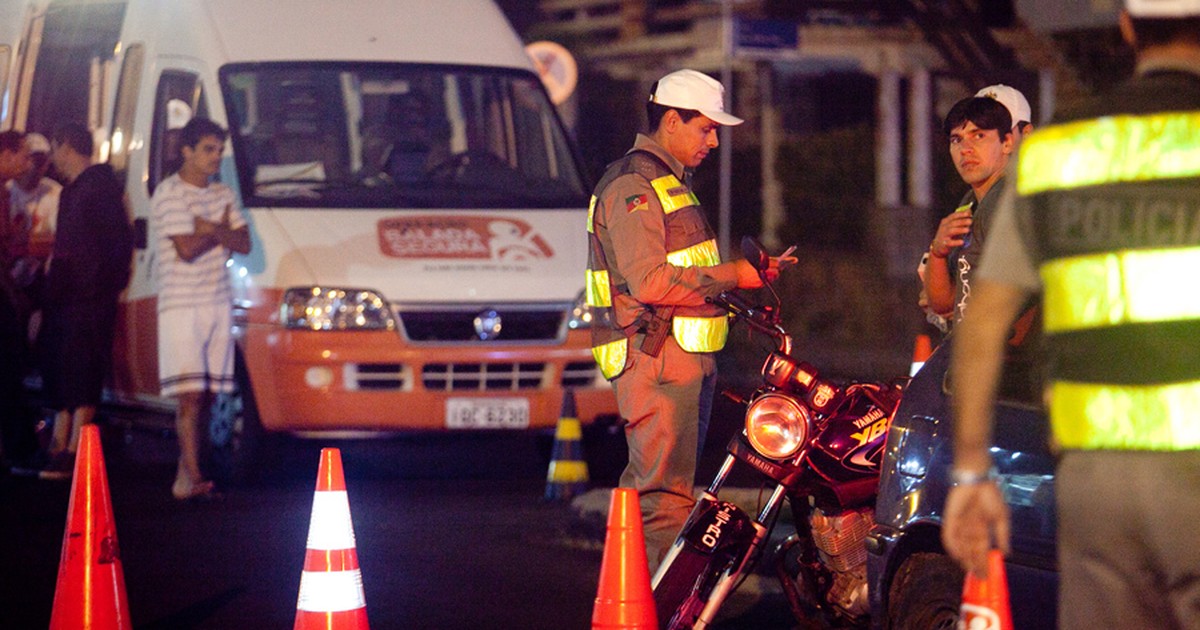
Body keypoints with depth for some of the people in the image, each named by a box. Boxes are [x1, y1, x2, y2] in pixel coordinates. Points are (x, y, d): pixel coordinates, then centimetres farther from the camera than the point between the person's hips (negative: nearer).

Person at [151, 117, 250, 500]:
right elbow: (187, 249, -17)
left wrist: (210, 229, -12)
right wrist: (221, 232, -2)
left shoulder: (222, 195, 15)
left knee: (207, 395, 6)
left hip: (218, 304, 7)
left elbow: (243, 244, 5)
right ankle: (192, 477, -18)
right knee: (190, 396, -13)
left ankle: (186, 473, 13)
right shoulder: (170, 195, -8)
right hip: (181, 307, -7)